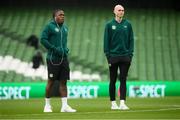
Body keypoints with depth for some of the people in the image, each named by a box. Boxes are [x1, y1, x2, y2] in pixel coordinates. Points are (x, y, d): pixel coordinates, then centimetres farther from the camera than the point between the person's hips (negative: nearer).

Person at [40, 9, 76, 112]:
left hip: (64, 58, 6)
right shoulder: (50, 26, -6)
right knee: (51, 82, 0)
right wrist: (54, 49, -16)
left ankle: (65, 106, -1)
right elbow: (43, 39, -12)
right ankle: (47, 105, 10)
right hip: (53, 58, -6)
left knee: (63, 82, 1)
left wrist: (66, 49, 8)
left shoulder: (65, 28, 15)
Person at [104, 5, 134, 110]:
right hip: (113, 57, -1)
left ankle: (122, 103, -5)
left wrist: (130, 54, -1)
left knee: (123, 80, -2)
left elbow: (131, 40, 7)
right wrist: (108, 55, -5)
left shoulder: (127, 24, 6)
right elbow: (106, 41, 1)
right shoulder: (109, 25, 2)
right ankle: (113, 103, 11)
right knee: (113, 81, 4)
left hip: (125, 57, 1)